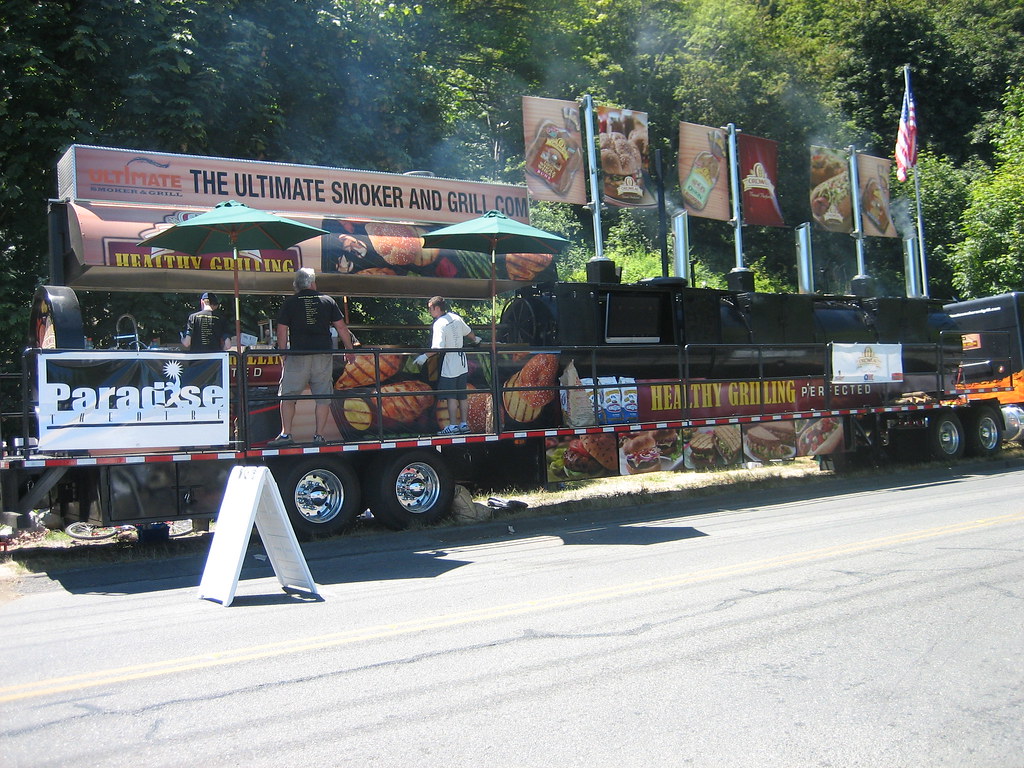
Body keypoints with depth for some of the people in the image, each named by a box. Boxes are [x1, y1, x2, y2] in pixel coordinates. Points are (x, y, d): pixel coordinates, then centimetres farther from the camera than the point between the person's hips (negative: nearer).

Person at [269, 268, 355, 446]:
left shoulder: (290, 302, 3)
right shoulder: (327, 301, 8)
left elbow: (282, 331, 0)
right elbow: (341, 327, 7)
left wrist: (284, 353, 8)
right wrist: (349, 350, 16)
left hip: (298, 354, -1)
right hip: (323, 353, 1)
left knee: (287, 395, 6)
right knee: (323, 396, 6)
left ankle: (285, 434, 2)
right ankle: (319, 435, 5)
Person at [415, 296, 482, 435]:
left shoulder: (439, 324, -17)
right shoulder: (455, 317, 6)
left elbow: (438, 347, -27)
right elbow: (469, 332, 21)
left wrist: (425, 356, -26)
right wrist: (475, 340, 40)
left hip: (449, 367, -8)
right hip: (462, 364, 8)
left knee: (451, 397, -4)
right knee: (462, 395, 11)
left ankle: (453, 426, -4)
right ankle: (464, 424, 16)